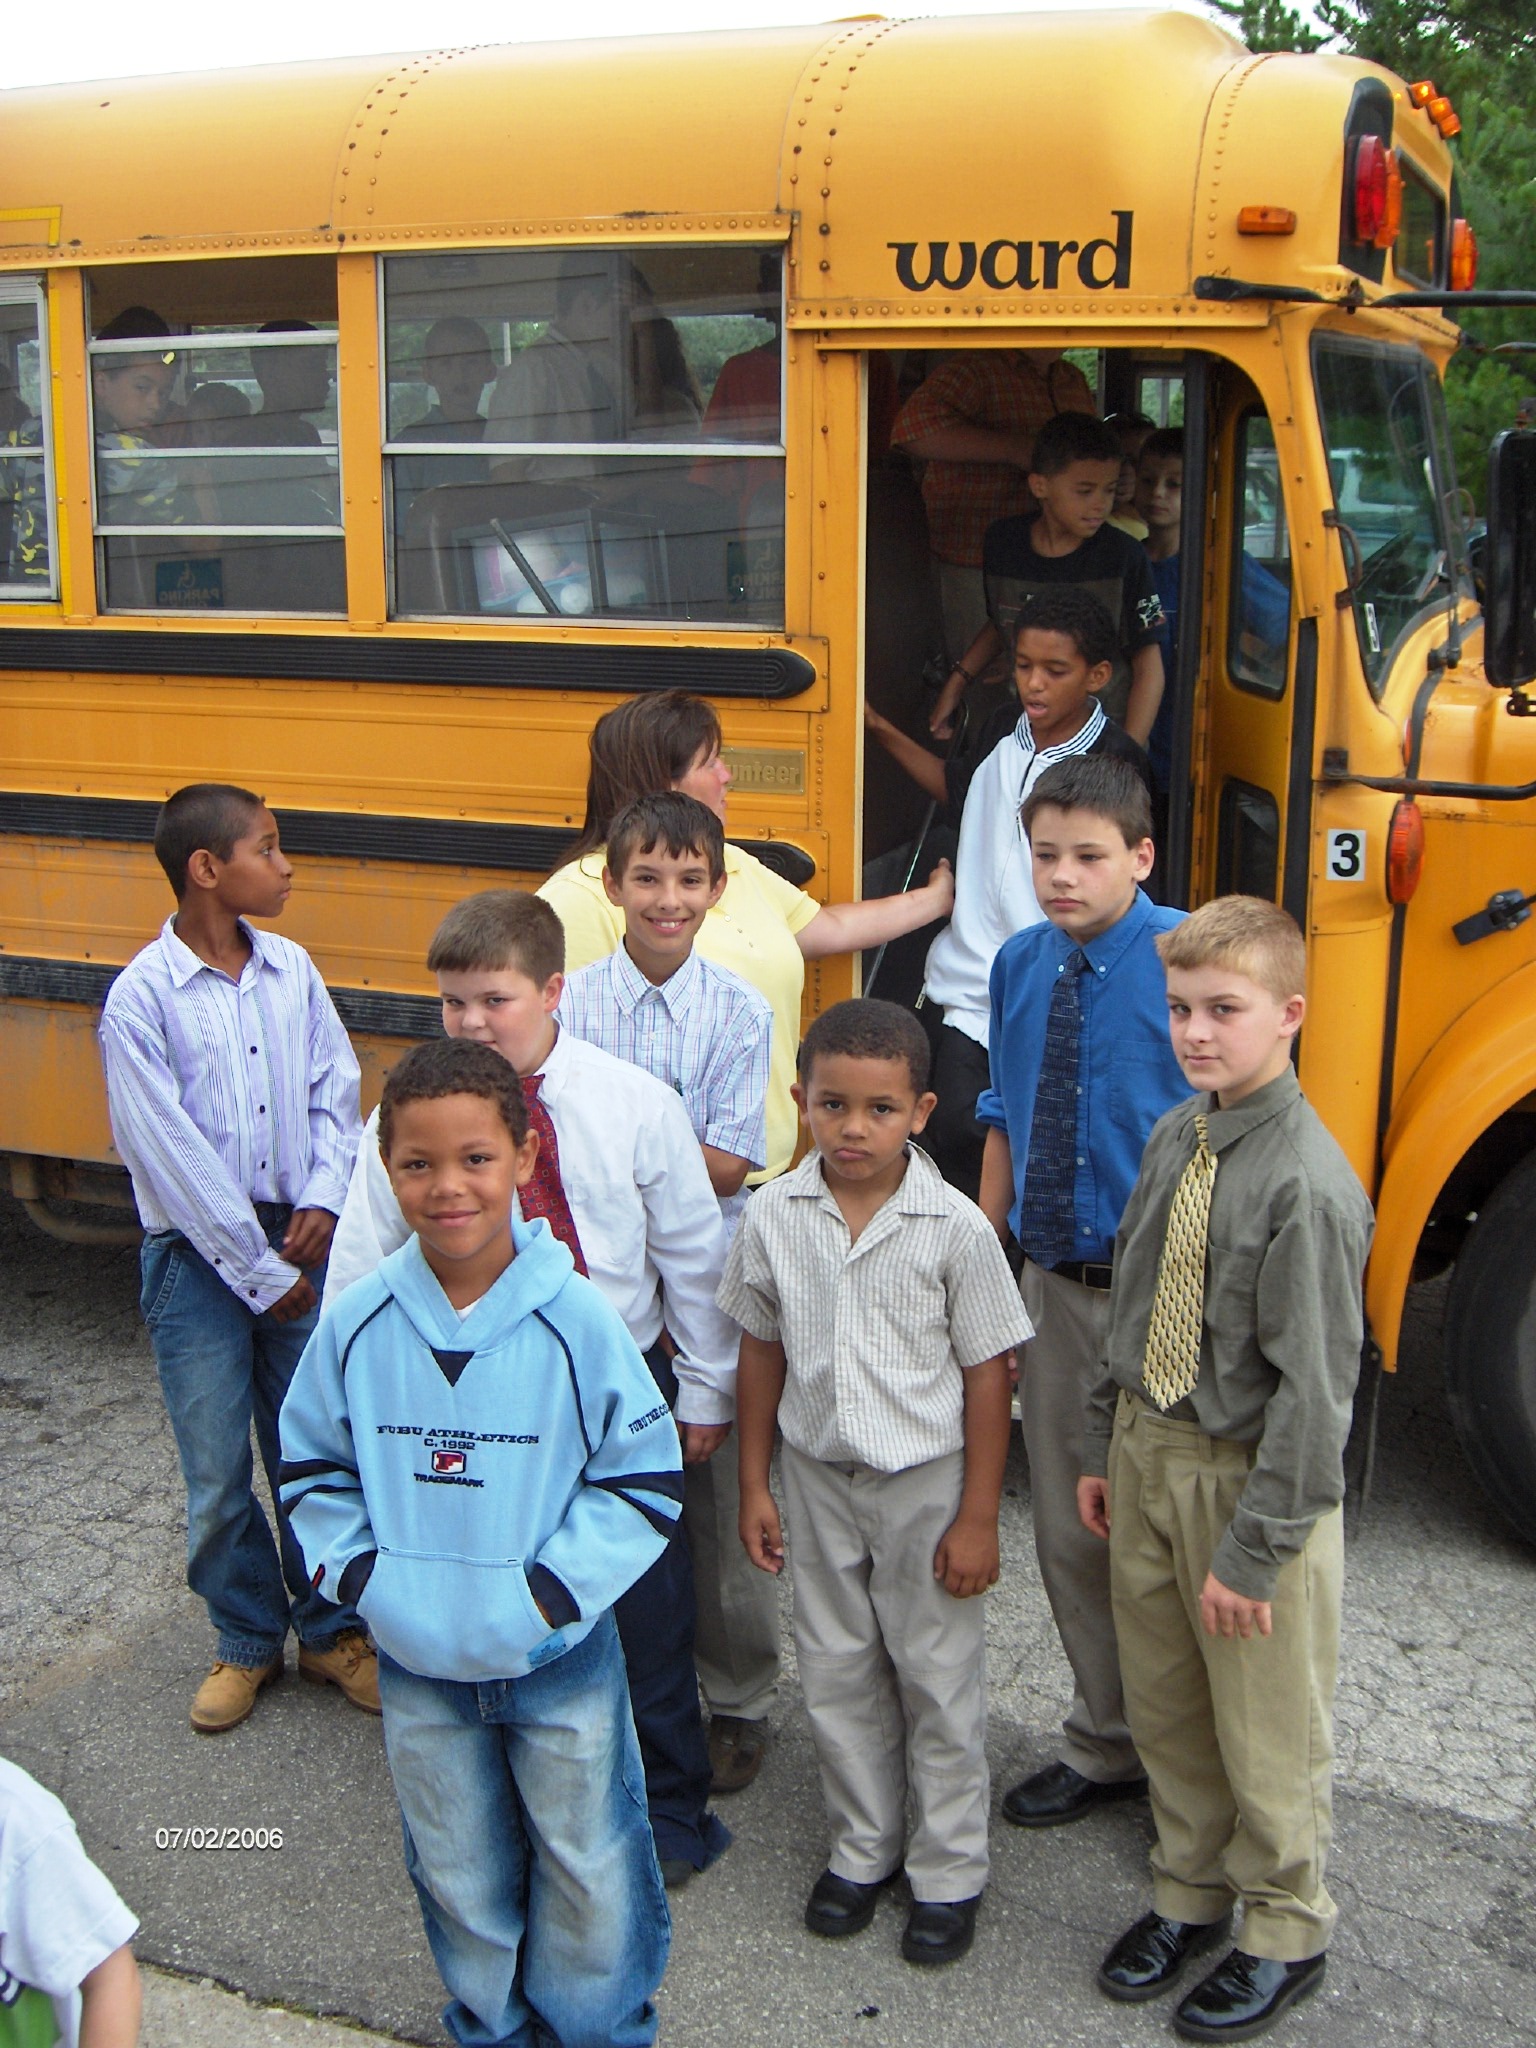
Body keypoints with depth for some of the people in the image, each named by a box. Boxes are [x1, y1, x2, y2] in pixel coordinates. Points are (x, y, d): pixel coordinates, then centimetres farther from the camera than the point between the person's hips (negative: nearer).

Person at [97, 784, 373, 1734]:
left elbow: (335, 1092, 7)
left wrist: (323, 1199, -9)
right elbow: (172, 1155, -14)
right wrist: (259, 1273, -12)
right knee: (218, 1470, 8)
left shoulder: (292, 970, 1)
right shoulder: (141, 998, -13)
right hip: (199, 1255, -3)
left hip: (297, 1238, 3)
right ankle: (249, 1642, 29)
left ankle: (332, 1629, 30)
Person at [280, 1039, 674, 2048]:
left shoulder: (576, 1319, -17)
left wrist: (552, 1590, -17)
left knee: (588, 1864, 16)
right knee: (459, 1875, 21)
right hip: (417, 1665, 2)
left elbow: (645, 1479, -11)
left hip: (559, 1661, -2)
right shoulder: (357, 1325, -10)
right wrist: (360, 1572, -7)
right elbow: (313, 1467, 5)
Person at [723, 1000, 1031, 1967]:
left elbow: (987, 1374, -11)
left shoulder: (955, 1227, -17)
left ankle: (951, 1870, 29)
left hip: (926, 1480, -3)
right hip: (817, 1477, 3)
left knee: (939, 1679, 10)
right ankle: (862, 1848, 37)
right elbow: (762, 1350, 3)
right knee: (837, 1671, 16)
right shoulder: (774, 1216, -8)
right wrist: (755, 1485, 5)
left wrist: (977, 1517, -9)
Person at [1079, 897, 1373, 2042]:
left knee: (1268, 1730, 11)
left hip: (1251, 1475, -7)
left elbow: (1314, 1387, -22)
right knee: (1164, 1705, 21)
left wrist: (1254, 1550, -18)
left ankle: (1285, 1937, 35)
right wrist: (1105, 1449, 13)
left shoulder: (1310, 1184, -23)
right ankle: (1190, 1896, 43)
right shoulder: (1174, 1139, 1)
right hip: (1149, 1454, 7)